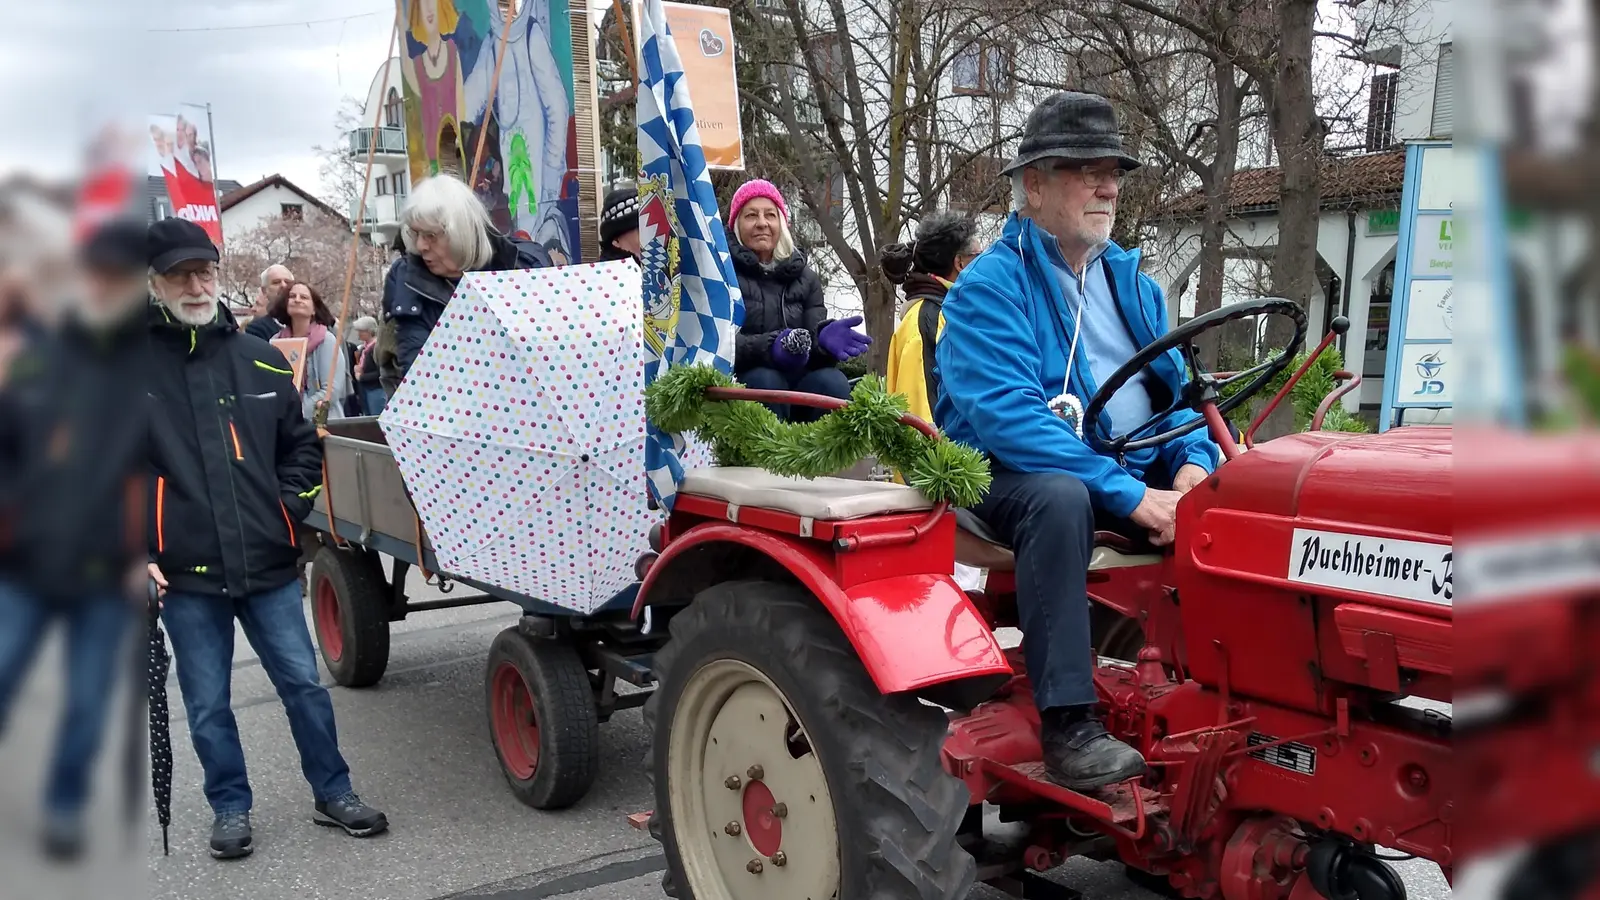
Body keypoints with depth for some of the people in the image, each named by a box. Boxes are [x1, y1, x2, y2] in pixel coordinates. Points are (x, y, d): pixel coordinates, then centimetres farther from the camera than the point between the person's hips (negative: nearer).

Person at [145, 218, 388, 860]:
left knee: (303, 684, 9)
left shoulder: (261, 362, 7)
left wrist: (289, 508, 4)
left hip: (268, 564, 2)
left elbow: (301, 445, 17)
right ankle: (231, 810, 28)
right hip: (184, 573, -2)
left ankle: (333, 794, 24)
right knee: (208, 704, 10)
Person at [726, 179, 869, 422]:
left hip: (796, 388, 4)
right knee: (765, 380, -34)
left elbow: (813, 335, 2)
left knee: (832, 382, -25)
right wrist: (768, 347, -30)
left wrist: (824, 338, -24)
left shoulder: (805, 277, 15)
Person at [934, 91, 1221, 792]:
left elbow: (1176, 387, 15)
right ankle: (1068, 722, -34)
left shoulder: (1130, 279, 15)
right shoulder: (990, 286, -8)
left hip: (1138, 473, 6)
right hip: (1020, 478, -6)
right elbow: (1007, 418, -21)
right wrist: (1129, 495, -27)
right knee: (1058, 496, -38)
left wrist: (1193, 463, -9)